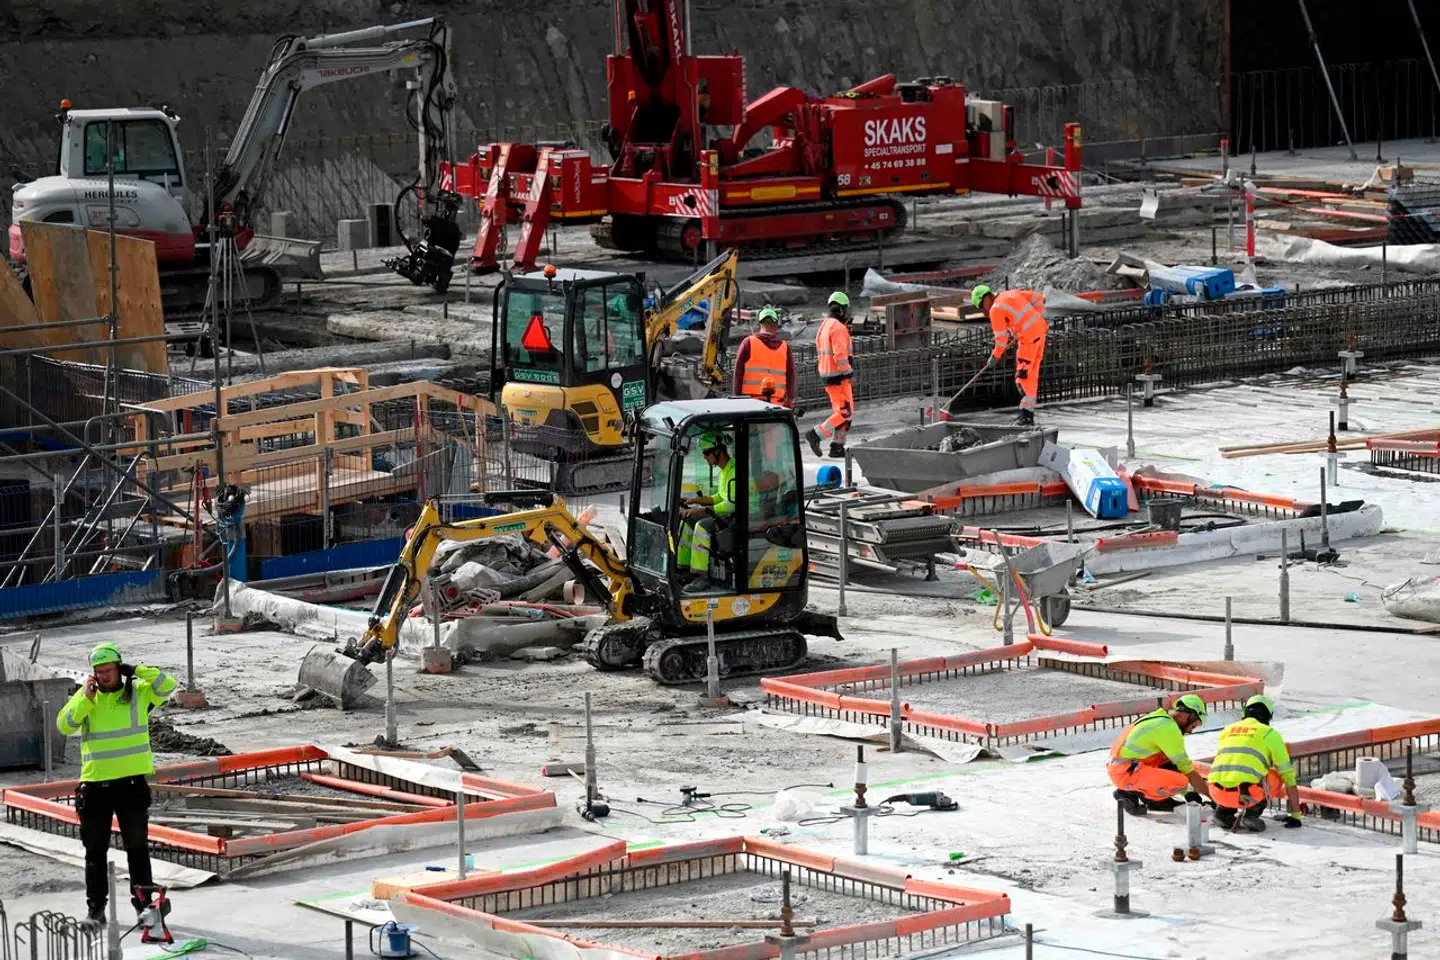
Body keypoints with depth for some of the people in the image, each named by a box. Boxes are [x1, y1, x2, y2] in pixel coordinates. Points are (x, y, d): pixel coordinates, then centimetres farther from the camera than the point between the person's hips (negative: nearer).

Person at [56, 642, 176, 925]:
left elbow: (167, 684, -11)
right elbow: (64, 725, -5)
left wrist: (135, 670, -13)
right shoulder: (85, 696, 5)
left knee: (138, 847, 7)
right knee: (96, 849, 8)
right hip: (95, 784, 1)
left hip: (132, 783, -1)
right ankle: (96, 907, 15)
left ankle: (144, 902, 16)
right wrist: (85, 698, -14)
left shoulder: (138, 692, 2)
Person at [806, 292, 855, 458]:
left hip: (828, 376, 10)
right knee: (845, 413, -9)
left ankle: (837, 447, 11)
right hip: (839, 377, -10)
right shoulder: (838, 328, -15)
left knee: (841, 412, 14)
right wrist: (850, 374, -18)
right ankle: (816, 434, -17)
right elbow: (840, 355, -23)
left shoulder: (824, 327, 15)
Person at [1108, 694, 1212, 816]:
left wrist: (1188, 793, 22)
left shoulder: (1159, 718, 15)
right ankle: (1130, 794, -8)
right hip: (1125, 772, -10)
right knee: (1181, 781, -22)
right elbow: (1187, 770, -10)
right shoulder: (1169, 728, -14)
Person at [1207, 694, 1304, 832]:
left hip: (1217, 794, 4)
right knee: (1276, 775, 23)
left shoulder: (1227, 730, 26)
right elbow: (1288, 776, 15)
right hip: (1245, 794, -4)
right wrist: (1296, 814, 24)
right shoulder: (1270, 734, 13)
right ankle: (1251, 812, 3)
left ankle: (1224, 811, 12)